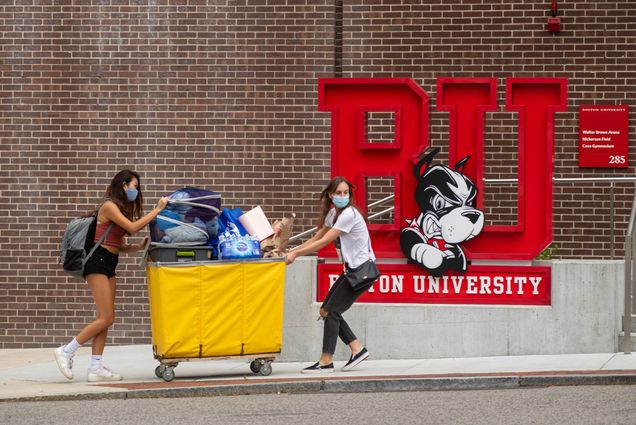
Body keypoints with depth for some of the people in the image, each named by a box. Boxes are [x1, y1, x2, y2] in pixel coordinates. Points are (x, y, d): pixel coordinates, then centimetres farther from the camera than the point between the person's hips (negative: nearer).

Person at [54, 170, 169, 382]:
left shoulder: (121, 209, 19)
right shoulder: (109, 206, -9)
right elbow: (133, 227, -19)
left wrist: (139, 247, -1)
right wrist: (157, 210, -16)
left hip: (109, 265, 10)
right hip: (98, 262, -10)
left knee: (105, 319, 4)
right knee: (105, 318, -12)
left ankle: (96, 368, 2)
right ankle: (66, 352, -5)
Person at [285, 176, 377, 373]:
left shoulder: (349, 215, -20)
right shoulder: (333, 213, 9)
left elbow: (323, 242, -21)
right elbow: (316, 238, 13)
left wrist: (296, 253, -18)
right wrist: (293, 251, 2)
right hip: (352, 269, 9)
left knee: (331, 311, -10)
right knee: (326, 310, 6)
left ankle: (326, 362, -6)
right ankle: (357, 349, 10)